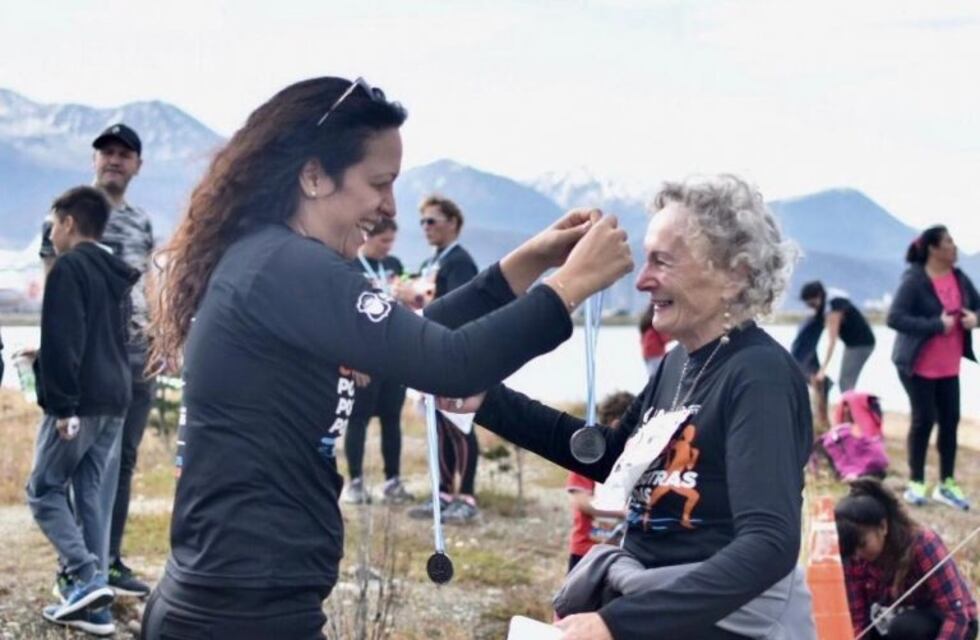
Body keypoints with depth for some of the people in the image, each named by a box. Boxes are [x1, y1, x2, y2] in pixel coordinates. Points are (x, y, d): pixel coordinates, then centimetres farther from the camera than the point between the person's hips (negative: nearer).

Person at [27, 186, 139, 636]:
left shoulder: (68, 268, -9)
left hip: (80, 403, -8)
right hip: (114, 401, 8)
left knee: (43, 489, 2)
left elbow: (63, 342, -17)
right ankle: (93, 602, 6)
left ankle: (87, 577, -14)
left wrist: (62, 405, -19)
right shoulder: (116, 274, 18)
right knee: (92, 494, 10)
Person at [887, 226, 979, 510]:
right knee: (924, 419, -1)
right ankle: (916, 483, 14)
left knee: (950, 420, 7)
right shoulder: (914, 281, -18)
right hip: (919, 365, -6)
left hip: (949, 365, 6)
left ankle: (946, 484, 18)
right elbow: (894, 318, -25)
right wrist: (937, 324, -27)